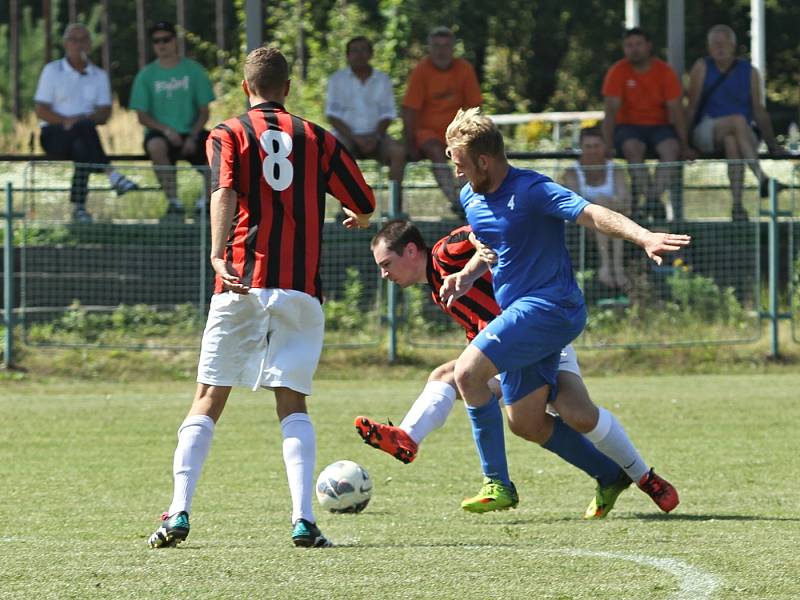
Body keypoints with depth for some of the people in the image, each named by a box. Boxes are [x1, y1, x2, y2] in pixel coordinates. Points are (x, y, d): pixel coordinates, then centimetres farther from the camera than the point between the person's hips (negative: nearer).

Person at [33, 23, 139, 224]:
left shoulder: (100, 75, 15)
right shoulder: (52, 70, 9)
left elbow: (105, 113, 4)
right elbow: (40, 109, 0)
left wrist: (83, 119, -17)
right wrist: (65, 121, -18)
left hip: (83, 136, 3)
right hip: (54, 135, -3)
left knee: (82, 148, -34)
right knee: (84, 128, -35)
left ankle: (78, 206, -32)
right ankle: (111, 175, -44)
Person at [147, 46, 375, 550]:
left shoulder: (228, 135, 8)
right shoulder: (317, 138, 12)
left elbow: (224, 193, -12)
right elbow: (365, 206, 14)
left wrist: (219, 254, -24)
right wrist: (358, 219, 38)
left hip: (241, 283, -1)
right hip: (300, 287, 1)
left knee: (209, 399, 5)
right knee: (293, 403, 3)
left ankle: (179, 514, -5)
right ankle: (304, 519, -13)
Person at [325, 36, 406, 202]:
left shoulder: (383, 80, 11)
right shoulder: (337, 80, 7)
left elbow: (387, 115, 7)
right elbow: (333, 115, -1)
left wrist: (375, 137, -13)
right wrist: (355, 139, -14)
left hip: (375, 136, 2)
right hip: (347, 135, -2)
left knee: (399, 151, -29)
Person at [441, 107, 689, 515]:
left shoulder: (530, 191, -17)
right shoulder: (471, 198, 10)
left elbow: (592, 214, -28)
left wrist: (644, 237, -44)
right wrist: (466, 275, 7)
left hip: (550, 308, -9)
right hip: (520, 313, 9)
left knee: (468, 373, -22)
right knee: (525, 424, 7)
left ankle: (497, 483, -11)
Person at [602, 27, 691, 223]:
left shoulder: (665, 72, 1)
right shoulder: (618, 72, -2)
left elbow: (675, 110, -2)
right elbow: (611, 111, -7)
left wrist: (684, 146, -13)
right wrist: (608, 146, -20)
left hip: (660, 126, 1)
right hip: (629, 127, -1)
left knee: (671, 148, -32)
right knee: (633, 147, -35)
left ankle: (654, 198, -37)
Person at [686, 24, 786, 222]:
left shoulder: (749, 72, 14)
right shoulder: (702, 67, 9)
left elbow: (759, 111, 12)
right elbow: (692, 107, 3)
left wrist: (772, 145, 3)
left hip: (744, 136, 1)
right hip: (707, 135, -1)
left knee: (731, 140, -38)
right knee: (738, 120, -34)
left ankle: (737, 204, -50)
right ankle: (761, 177, -52)